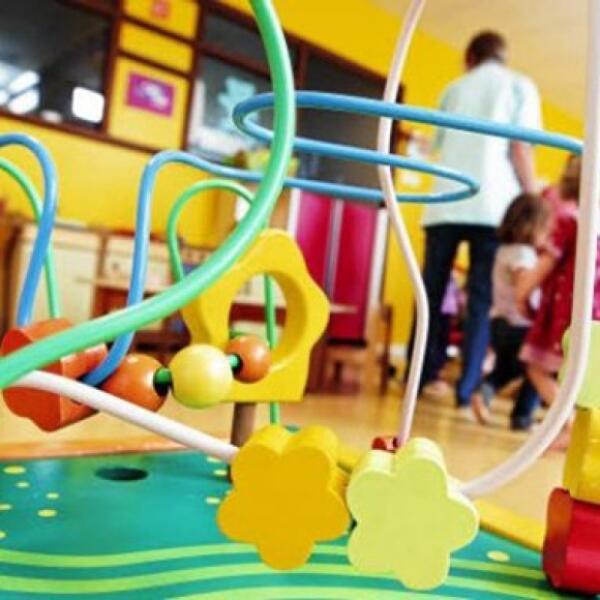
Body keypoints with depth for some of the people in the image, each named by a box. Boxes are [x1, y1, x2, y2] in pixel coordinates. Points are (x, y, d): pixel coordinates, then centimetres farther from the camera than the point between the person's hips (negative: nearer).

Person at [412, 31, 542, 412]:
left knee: (432, 294, 8)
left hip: (446, 204, 3)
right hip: (494, 206, -3)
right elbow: (521, 149, 0)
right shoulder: (520, 86, 12)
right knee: (482, 301, -2)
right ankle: (468, 391, -6)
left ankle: (421, 378, 12)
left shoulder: (454, 89, 22)